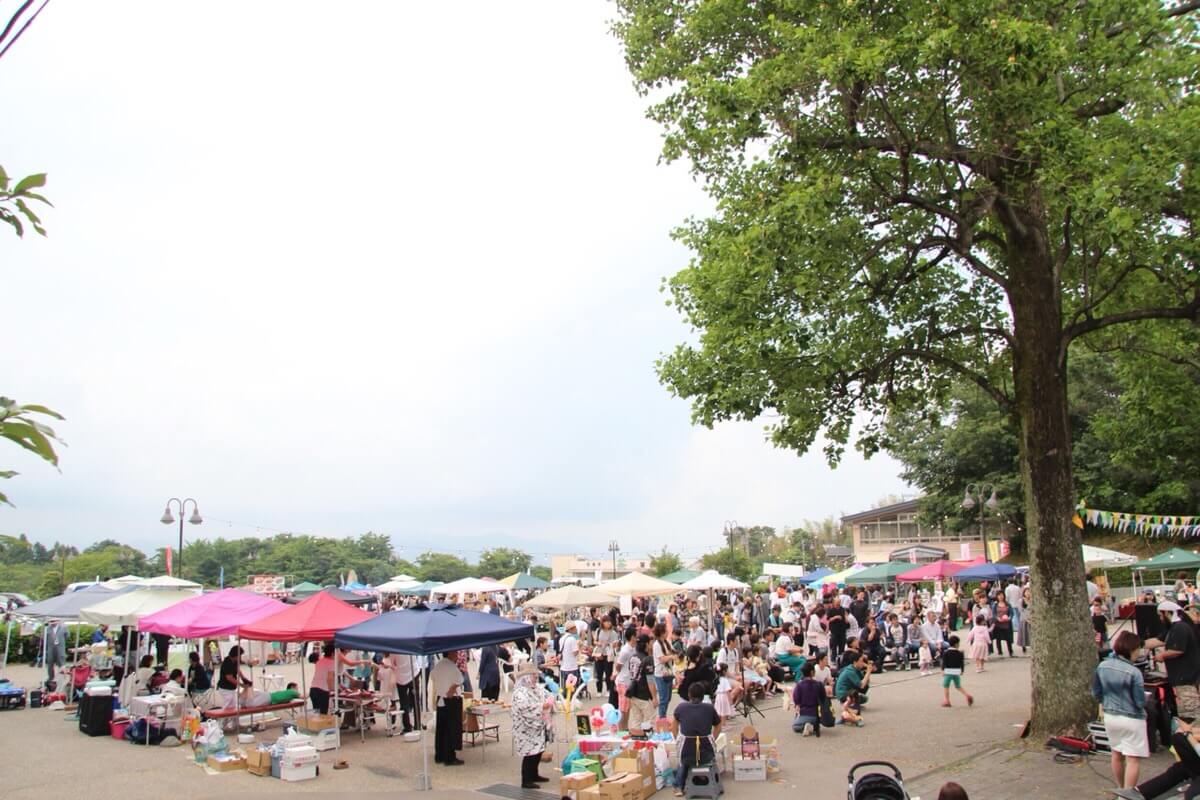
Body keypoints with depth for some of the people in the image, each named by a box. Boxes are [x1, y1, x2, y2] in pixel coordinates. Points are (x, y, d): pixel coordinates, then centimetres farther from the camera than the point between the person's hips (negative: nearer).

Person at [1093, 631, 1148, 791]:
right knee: (1133, 759, 3)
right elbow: (1140, 702, -15)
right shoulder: (1134, 672, -22)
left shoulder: (1102, 666, -5)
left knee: (1117, 754, 22)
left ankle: (1121, 790, 37)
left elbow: (1096, 693, 4)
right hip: (1131, 719, -6)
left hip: (1110, 716, 6)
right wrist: (1144, 699, 7)